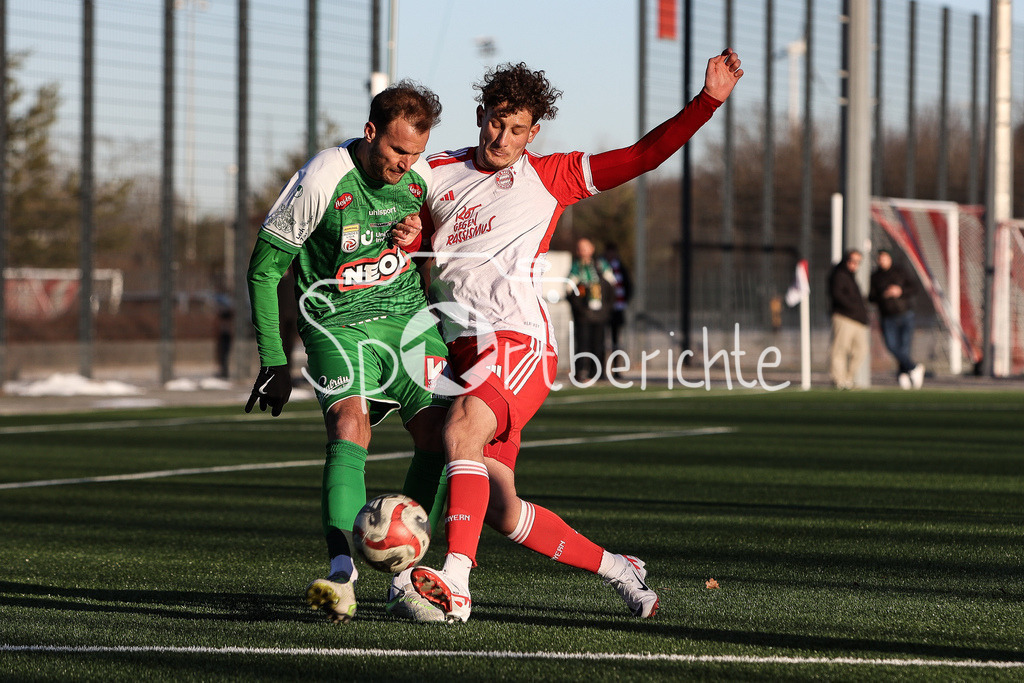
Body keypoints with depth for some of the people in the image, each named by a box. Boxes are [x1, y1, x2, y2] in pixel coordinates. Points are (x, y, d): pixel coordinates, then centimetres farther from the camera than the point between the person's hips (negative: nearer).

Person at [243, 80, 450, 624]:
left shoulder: (421, 176, -2)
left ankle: (405, 577, 2)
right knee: (350, 426, -27)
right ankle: (341, 578, -39)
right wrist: (273, 360, -7)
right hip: (338, 321, -5)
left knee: (438, 437, -8)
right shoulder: (322, 181, -17)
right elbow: (264, 267, -8)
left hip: (409, 315, 5)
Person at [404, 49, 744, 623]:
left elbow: (644, 155, 3)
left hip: (519, 342, -5)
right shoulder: (438, 175, 16)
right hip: (462, 352, 5)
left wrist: (709, 100, -7)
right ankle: (617, 570, 24)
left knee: (462, 429, -34)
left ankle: (456, 586, -44)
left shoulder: (550, 176, 7)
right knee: (504, 512, 4)